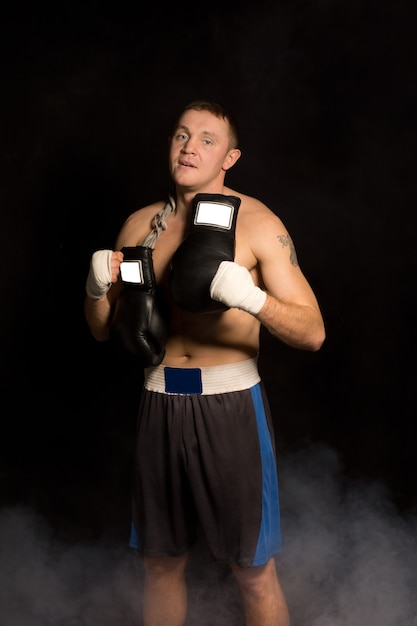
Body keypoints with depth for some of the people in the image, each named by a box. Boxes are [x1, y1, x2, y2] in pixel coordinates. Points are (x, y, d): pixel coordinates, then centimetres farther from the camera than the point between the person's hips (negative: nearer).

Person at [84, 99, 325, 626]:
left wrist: (251, 297, -27)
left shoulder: (257, 223, -5)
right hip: (160, 403, 4)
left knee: (253, 570, 6)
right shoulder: (141, 224, 8)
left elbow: (312, 333, -10)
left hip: (230, 404, -4)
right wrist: (96, 288, -9)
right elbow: (103, 330, 13)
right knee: (160, 562, 17)